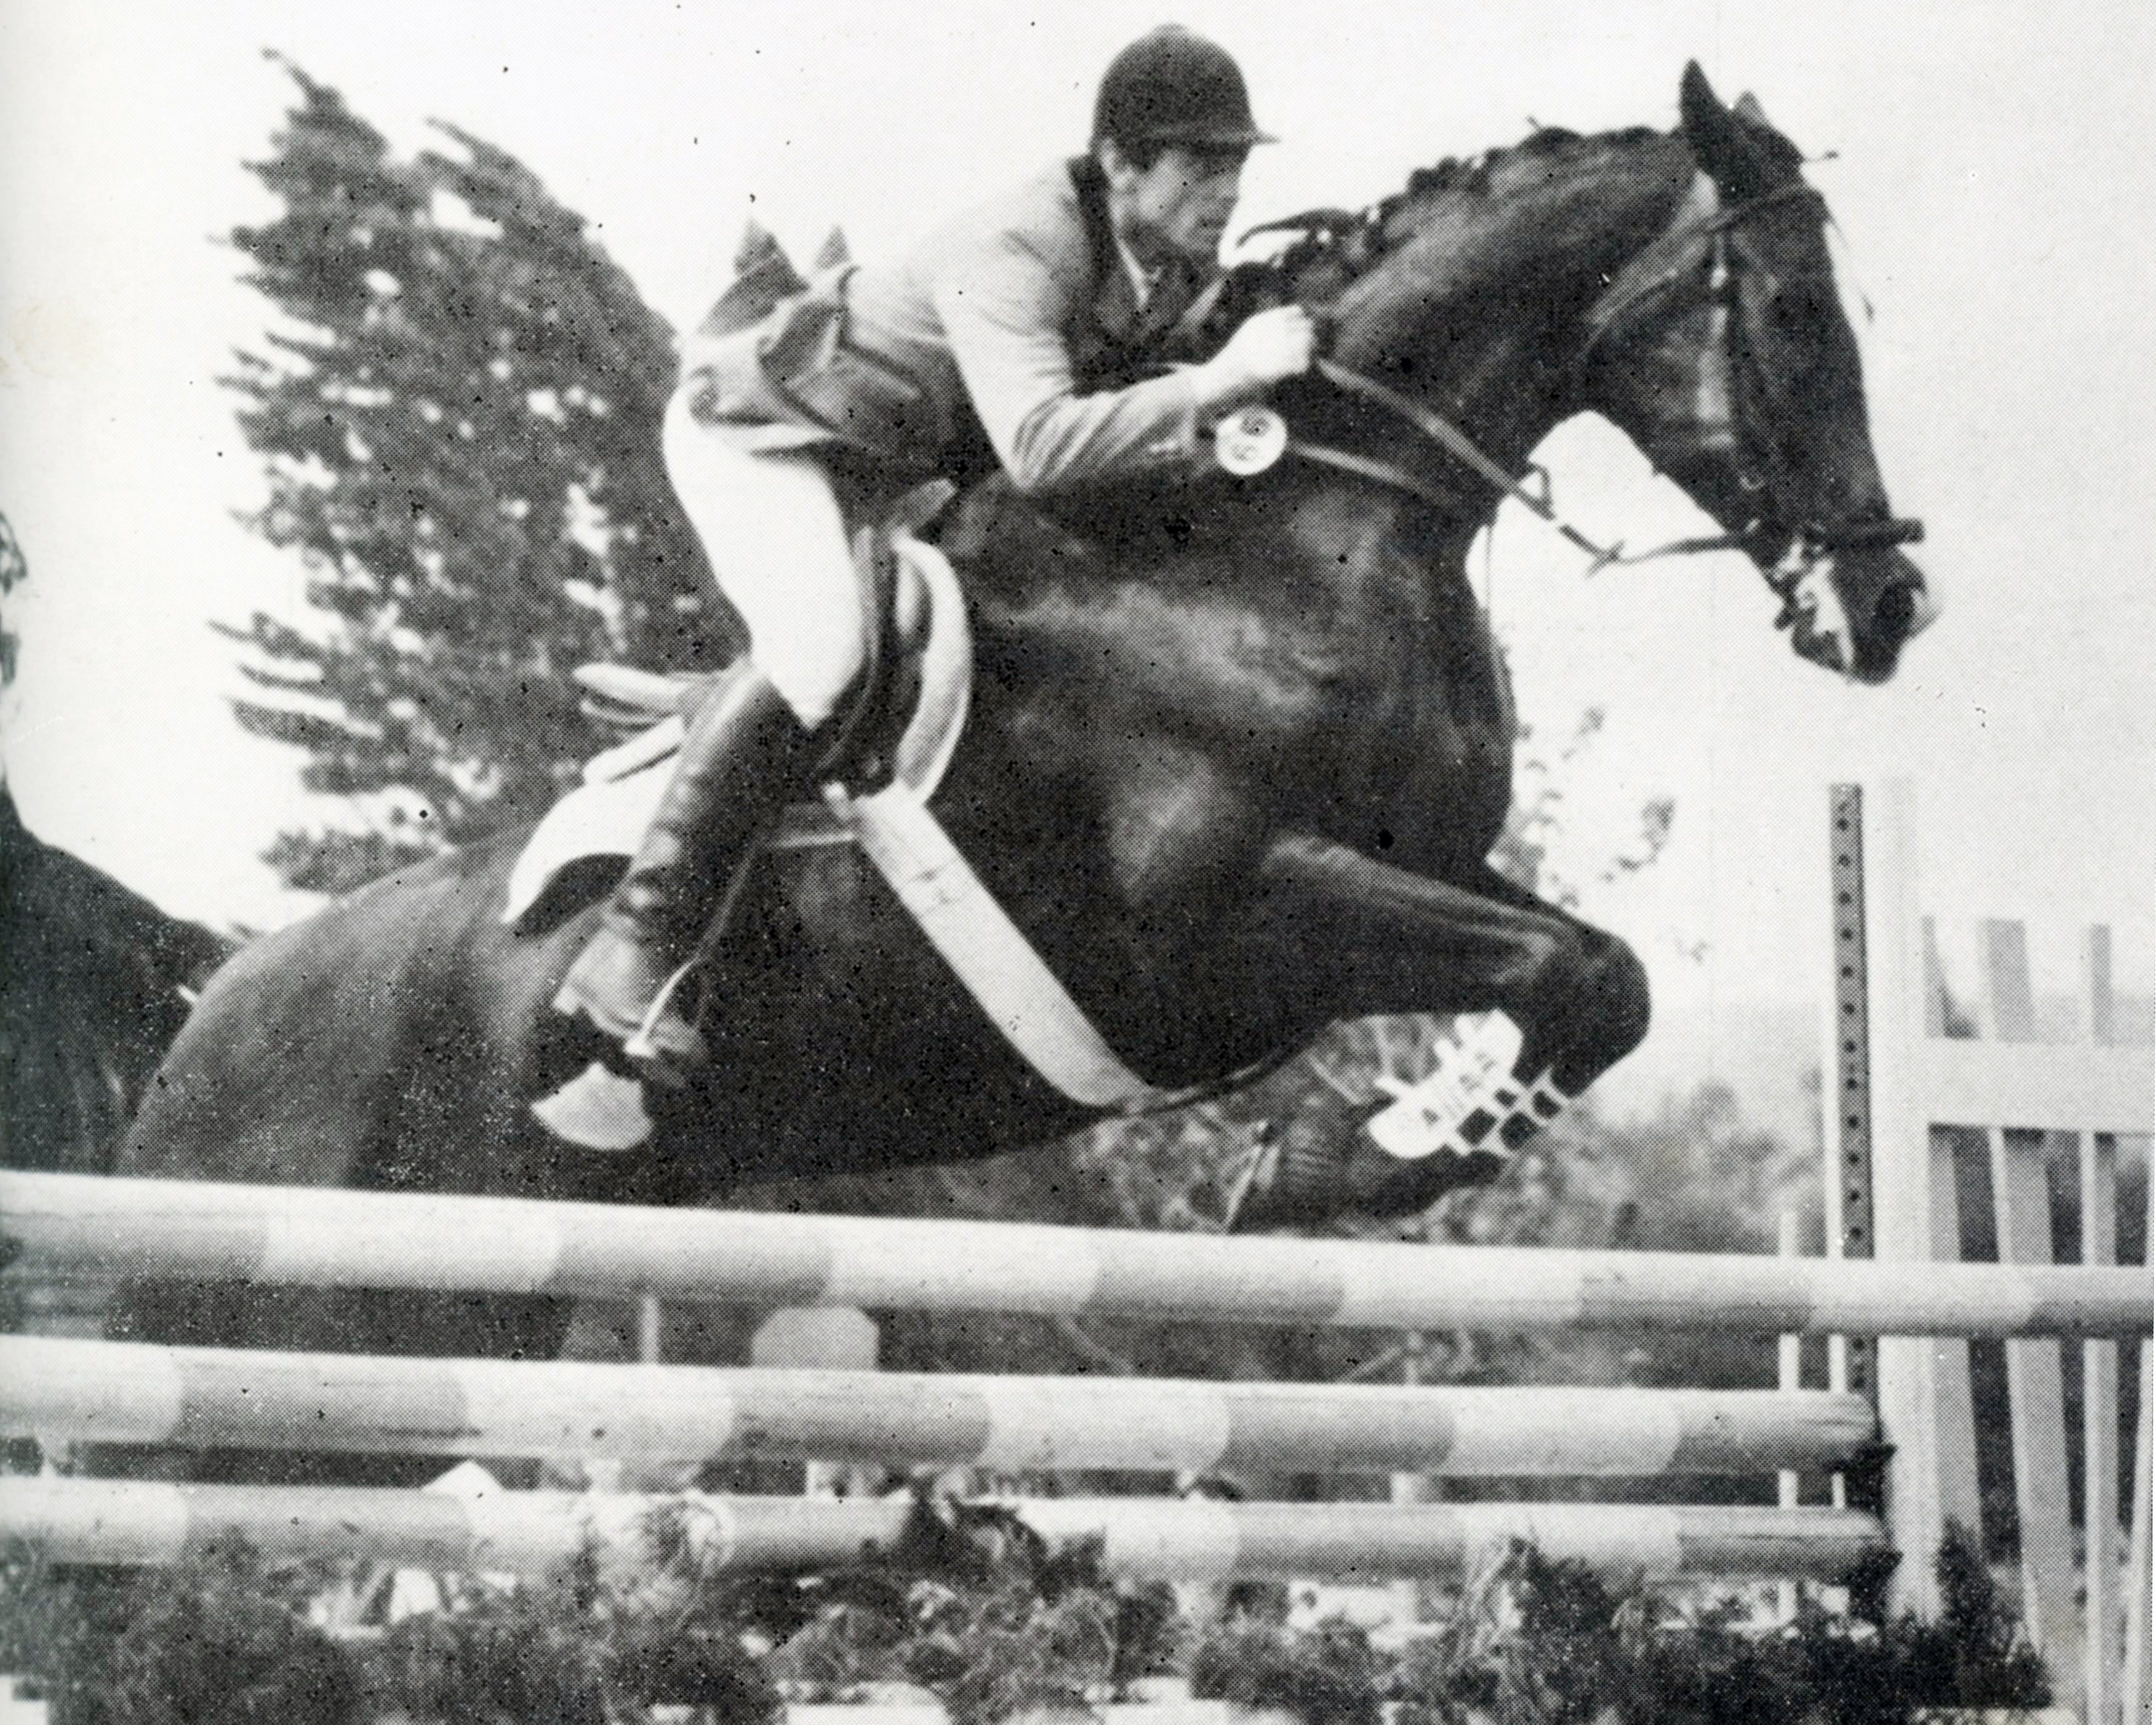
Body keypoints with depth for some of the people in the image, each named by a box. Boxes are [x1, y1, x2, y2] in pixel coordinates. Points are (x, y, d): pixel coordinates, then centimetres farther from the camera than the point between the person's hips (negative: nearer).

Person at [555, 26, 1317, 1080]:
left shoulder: (1187, 271, -10)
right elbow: (1039, 449, -49)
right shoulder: (1016, 251, -35)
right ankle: (635, 944, -27)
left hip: (908, 466, 9)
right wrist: (1216, 384, -48)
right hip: (757, 426, -9)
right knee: (821, 651, -31)